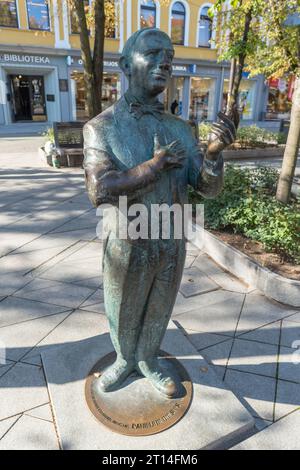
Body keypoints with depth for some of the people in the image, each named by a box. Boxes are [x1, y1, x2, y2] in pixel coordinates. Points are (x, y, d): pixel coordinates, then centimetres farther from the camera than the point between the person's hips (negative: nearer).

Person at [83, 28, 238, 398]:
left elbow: (209, 188, -8)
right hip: (127, 249, -3)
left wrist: (214, 151, -28)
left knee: (158, 312, 22)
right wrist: (158, 163, -25)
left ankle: (148, 360, 49)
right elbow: (101, 192, -27)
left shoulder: (180, 129, -2)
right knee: (123, 316, 19)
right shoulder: (100, 128, -13)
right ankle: (125, 359, 50)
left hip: (172, 246, 3)